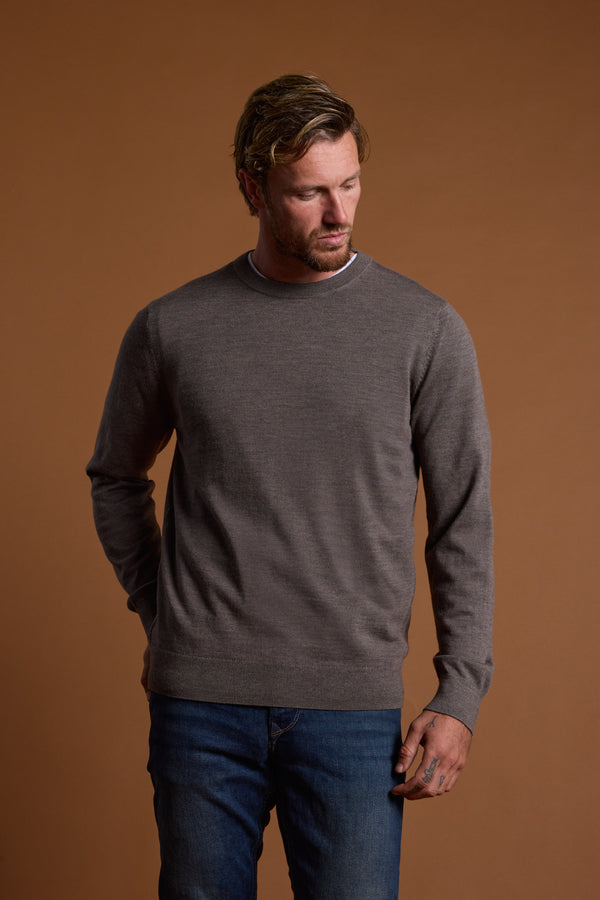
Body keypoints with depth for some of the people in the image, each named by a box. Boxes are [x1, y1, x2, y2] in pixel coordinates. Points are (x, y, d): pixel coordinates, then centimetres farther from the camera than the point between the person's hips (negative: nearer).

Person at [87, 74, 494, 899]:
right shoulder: (172, 328, 2)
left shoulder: (425, 329, -1)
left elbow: (463, 524, 2)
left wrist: (460, 697, -3)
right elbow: (116, 478, 19)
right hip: (201, 706, 1)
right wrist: (157, 611, 10)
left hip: (353, 707, -1)